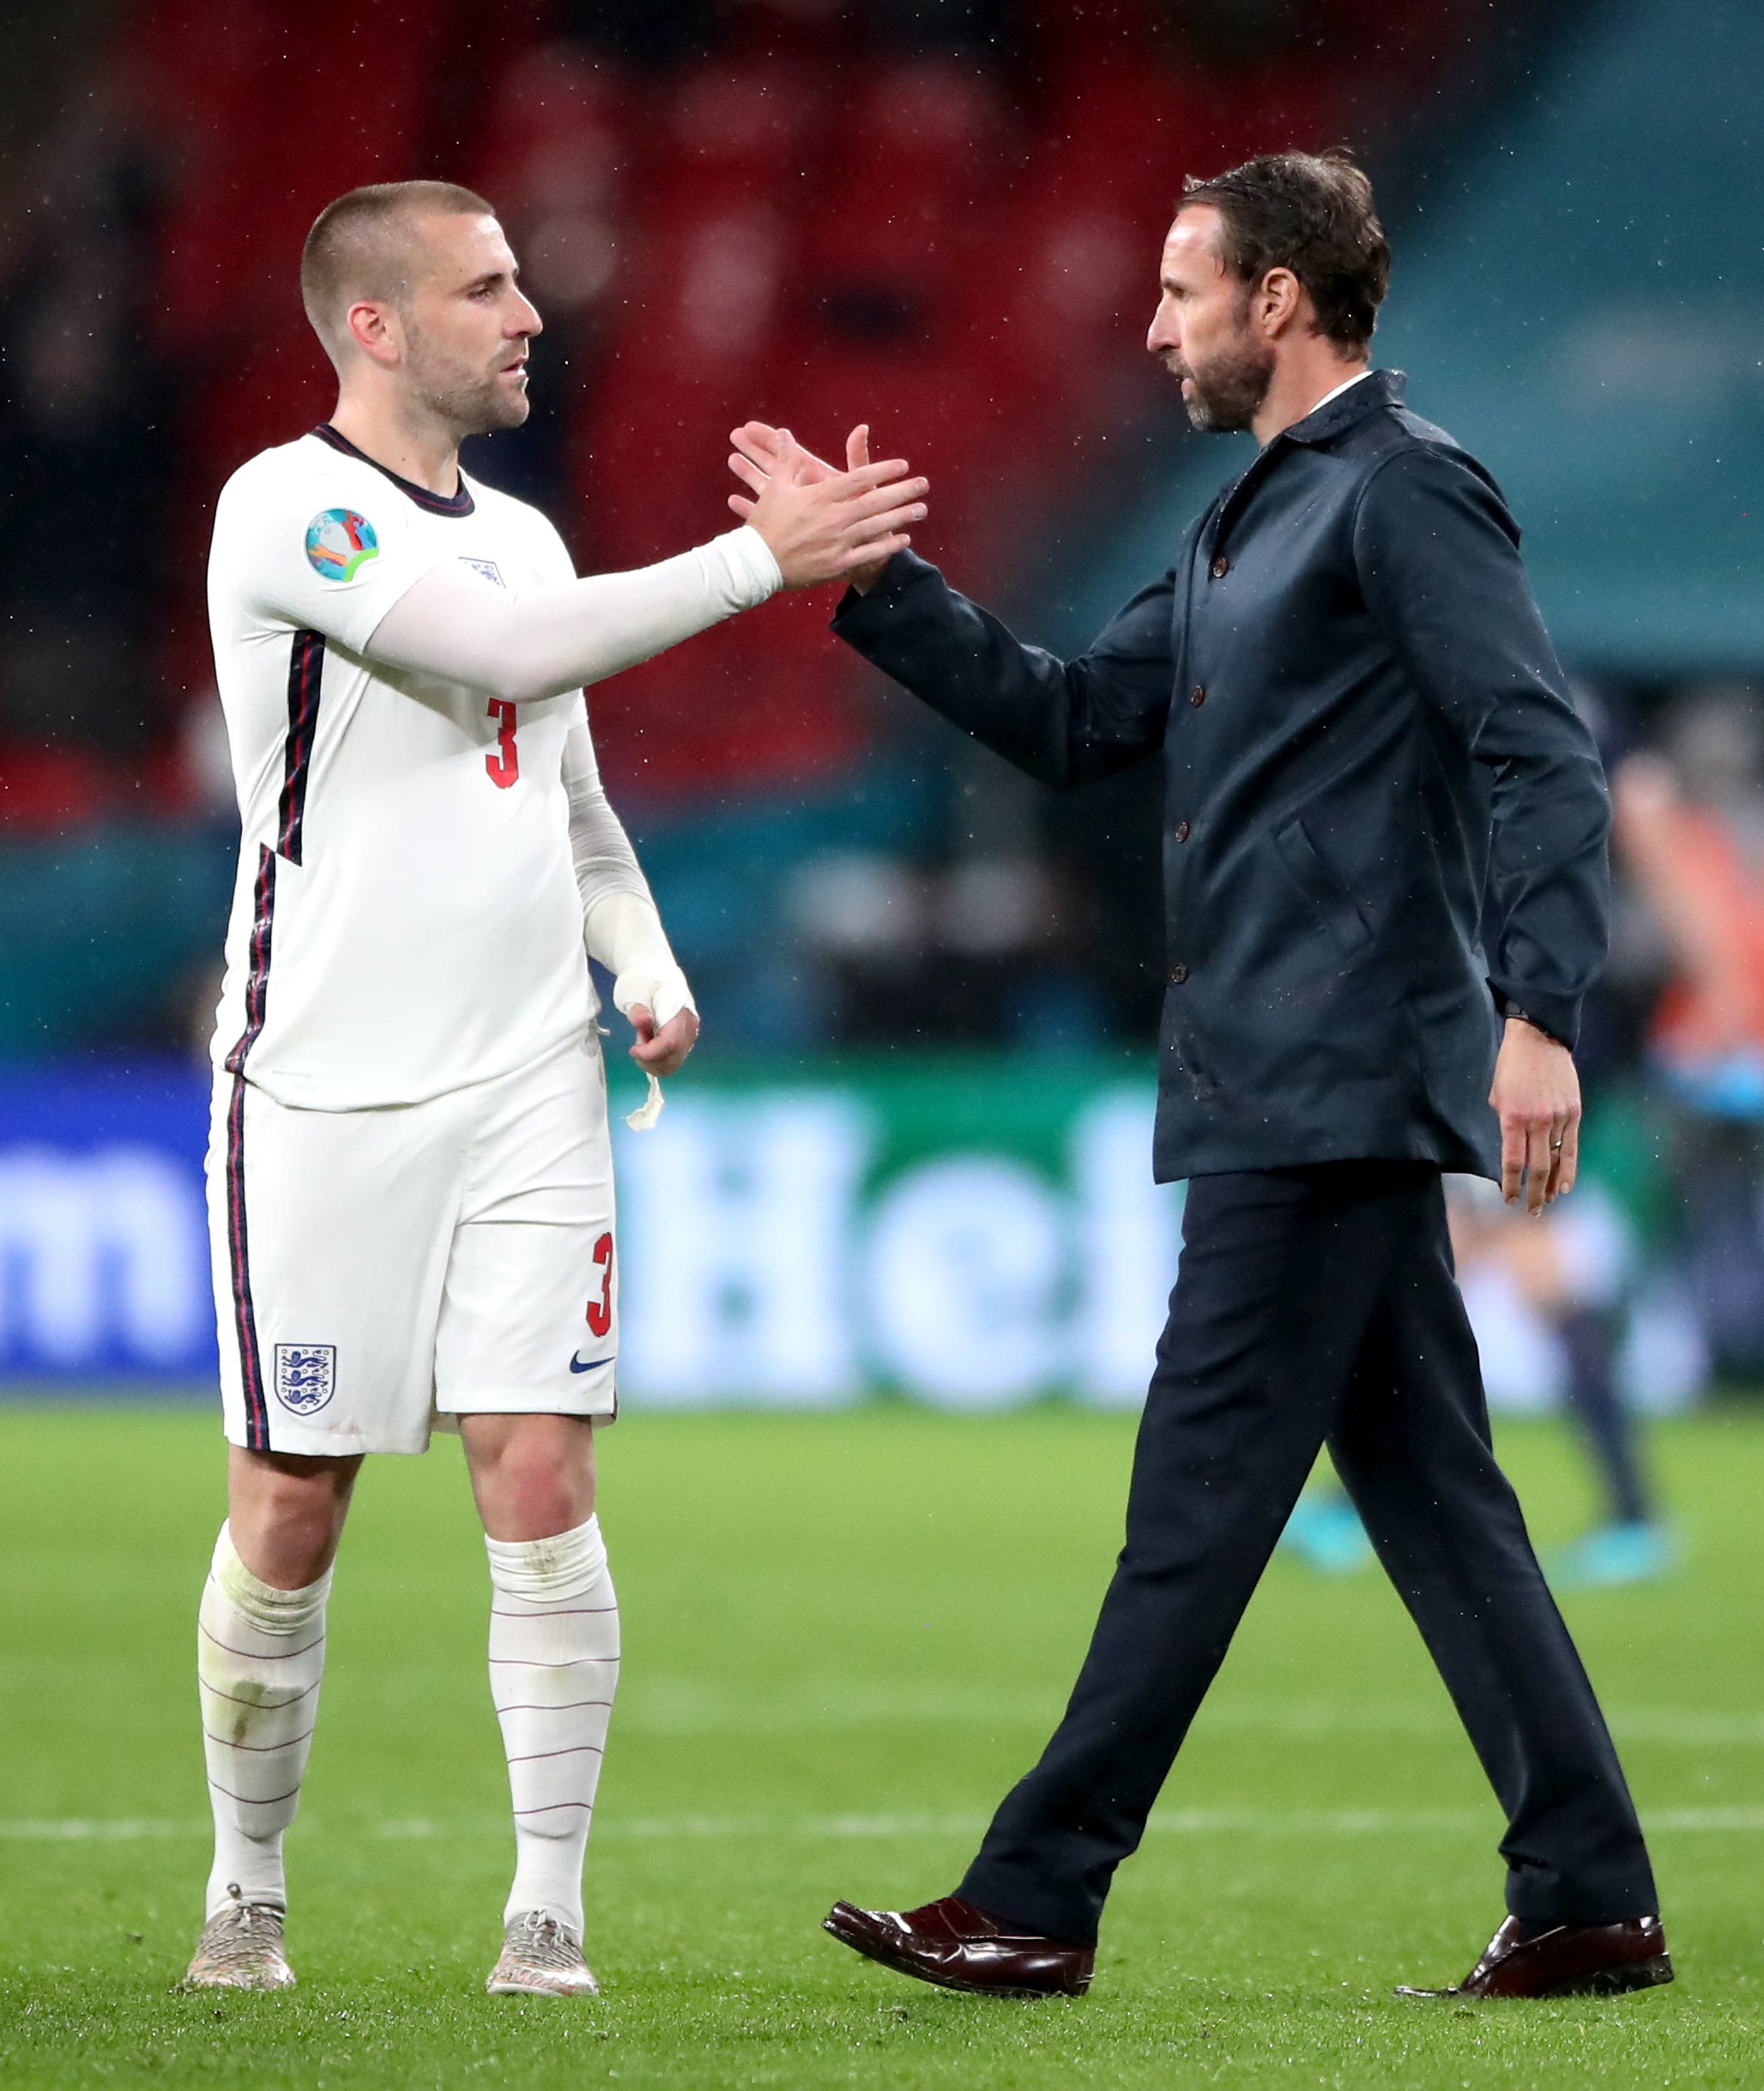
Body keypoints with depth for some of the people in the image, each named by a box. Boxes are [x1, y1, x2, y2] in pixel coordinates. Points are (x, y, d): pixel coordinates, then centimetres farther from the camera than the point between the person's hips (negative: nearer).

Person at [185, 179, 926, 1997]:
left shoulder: (517, 534, 16)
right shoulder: (289, 510, -7)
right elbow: (509, 652, -21)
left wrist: (646, 964, 6)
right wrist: (762, 557, -20)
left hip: (527, 1083, 5)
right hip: (324, 1087, -5)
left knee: (542, 1481, -5)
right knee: (290, 1509, 1)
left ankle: (548, 1913, -3)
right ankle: (246, 1892, 17)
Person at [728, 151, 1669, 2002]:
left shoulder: (1406, 491, -10)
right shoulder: (1246, 529, 20)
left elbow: (1543, 759, -17)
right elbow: (1070, 722, 22)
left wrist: (1540, 1015, -25)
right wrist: (867, 580, 15)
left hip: (1336, 1087, -10)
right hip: (1285, 1090, 10)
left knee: (1202, 1488, -6)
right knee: (1429, 1494, 8)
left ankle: (1034, 1901, -4)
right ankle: (1591, 1902, 9)